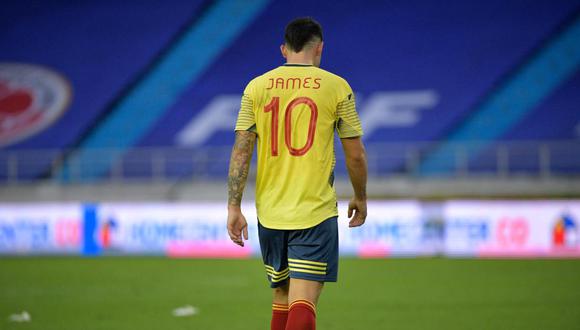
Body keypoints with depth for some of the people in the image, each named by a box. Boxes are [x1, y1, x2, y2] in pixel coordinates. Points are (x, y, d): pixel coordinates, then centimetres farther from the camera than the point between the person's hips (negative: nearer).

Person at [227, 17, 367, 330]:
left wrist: (233, 207, 1)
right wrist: (360, 198, 18)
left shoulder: (256, 87, 4)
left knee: (281, 295, 19)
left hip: (269, 213, 4)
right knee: (303, 302, -9)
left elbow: (240, 151, -1)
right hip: (316, 211, -3)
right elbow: (355, 155, 2)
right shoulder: (336, 87, -2)